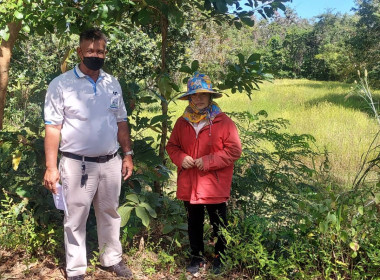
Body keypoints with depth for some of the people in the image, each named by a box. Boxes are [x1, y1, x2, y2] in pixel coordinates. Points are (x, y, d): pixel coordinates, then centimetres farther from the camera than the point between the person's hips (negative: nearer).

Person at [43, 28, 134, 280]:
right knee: (76, 218, 7)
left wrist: (128, 154, 7)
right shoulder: (61, 84, -7)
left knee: (110, 213, 17)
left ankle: (112, 259, 34)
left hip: (111, 163, 4)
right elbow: (53, 127, -9)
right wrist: (51, 167, -14)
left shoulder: (113, 84, 7)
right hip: (77, 164, -4)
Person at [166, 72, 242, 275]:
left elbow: (234, 150, -11)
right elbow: (172, 146, 13)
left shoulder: (223, 122, -10)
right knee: (194, 223, 18)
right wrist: (180, 158, -9)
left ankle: (220, 257, 34)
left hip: (215, 187, -3)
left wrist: (209, 161, -18)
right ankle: (197, 256, 36)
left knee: (218, 225, 13)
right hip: (189, 186, 4)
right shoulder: (182, 122, 3)